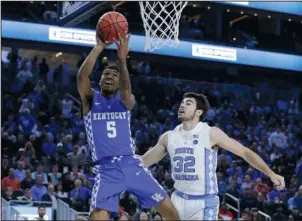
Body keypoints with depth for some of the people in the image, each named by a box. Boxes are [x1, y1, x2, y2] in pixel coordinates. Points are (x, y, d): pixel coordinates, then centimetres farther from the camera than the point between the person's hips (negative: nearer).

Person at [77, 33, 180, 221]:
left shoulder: (126, 101, 8)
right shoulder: (91, 99, 7)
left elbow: (126, 93, -18)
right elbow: (82, 76, -14)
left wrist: (122, 60, -31)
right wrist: (99, 48, -21)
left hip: (131, 164, 2)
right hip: (106, 169, -2)